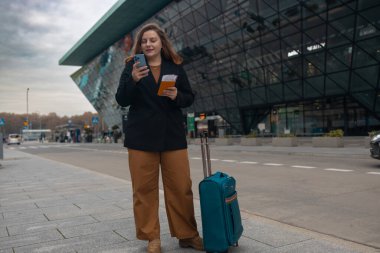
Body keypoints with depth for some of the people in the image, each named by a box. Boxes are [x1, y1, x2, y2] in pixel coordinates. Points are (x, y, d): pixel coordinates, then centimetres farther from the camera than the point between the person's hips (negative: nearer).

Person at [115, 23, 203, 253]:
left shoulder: (176, 66, 9)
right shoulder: (132, 66, 6)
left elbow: (190, 98, 10)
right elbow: (122, 100, -1)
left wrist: (177, 96, -12)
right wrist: (133, 80, -19)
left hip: (173, 135, 1)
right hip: (141, 137, -1)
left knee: (181, 187, 4)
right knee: (144, 189, 3)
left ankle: (187, 234, 19)